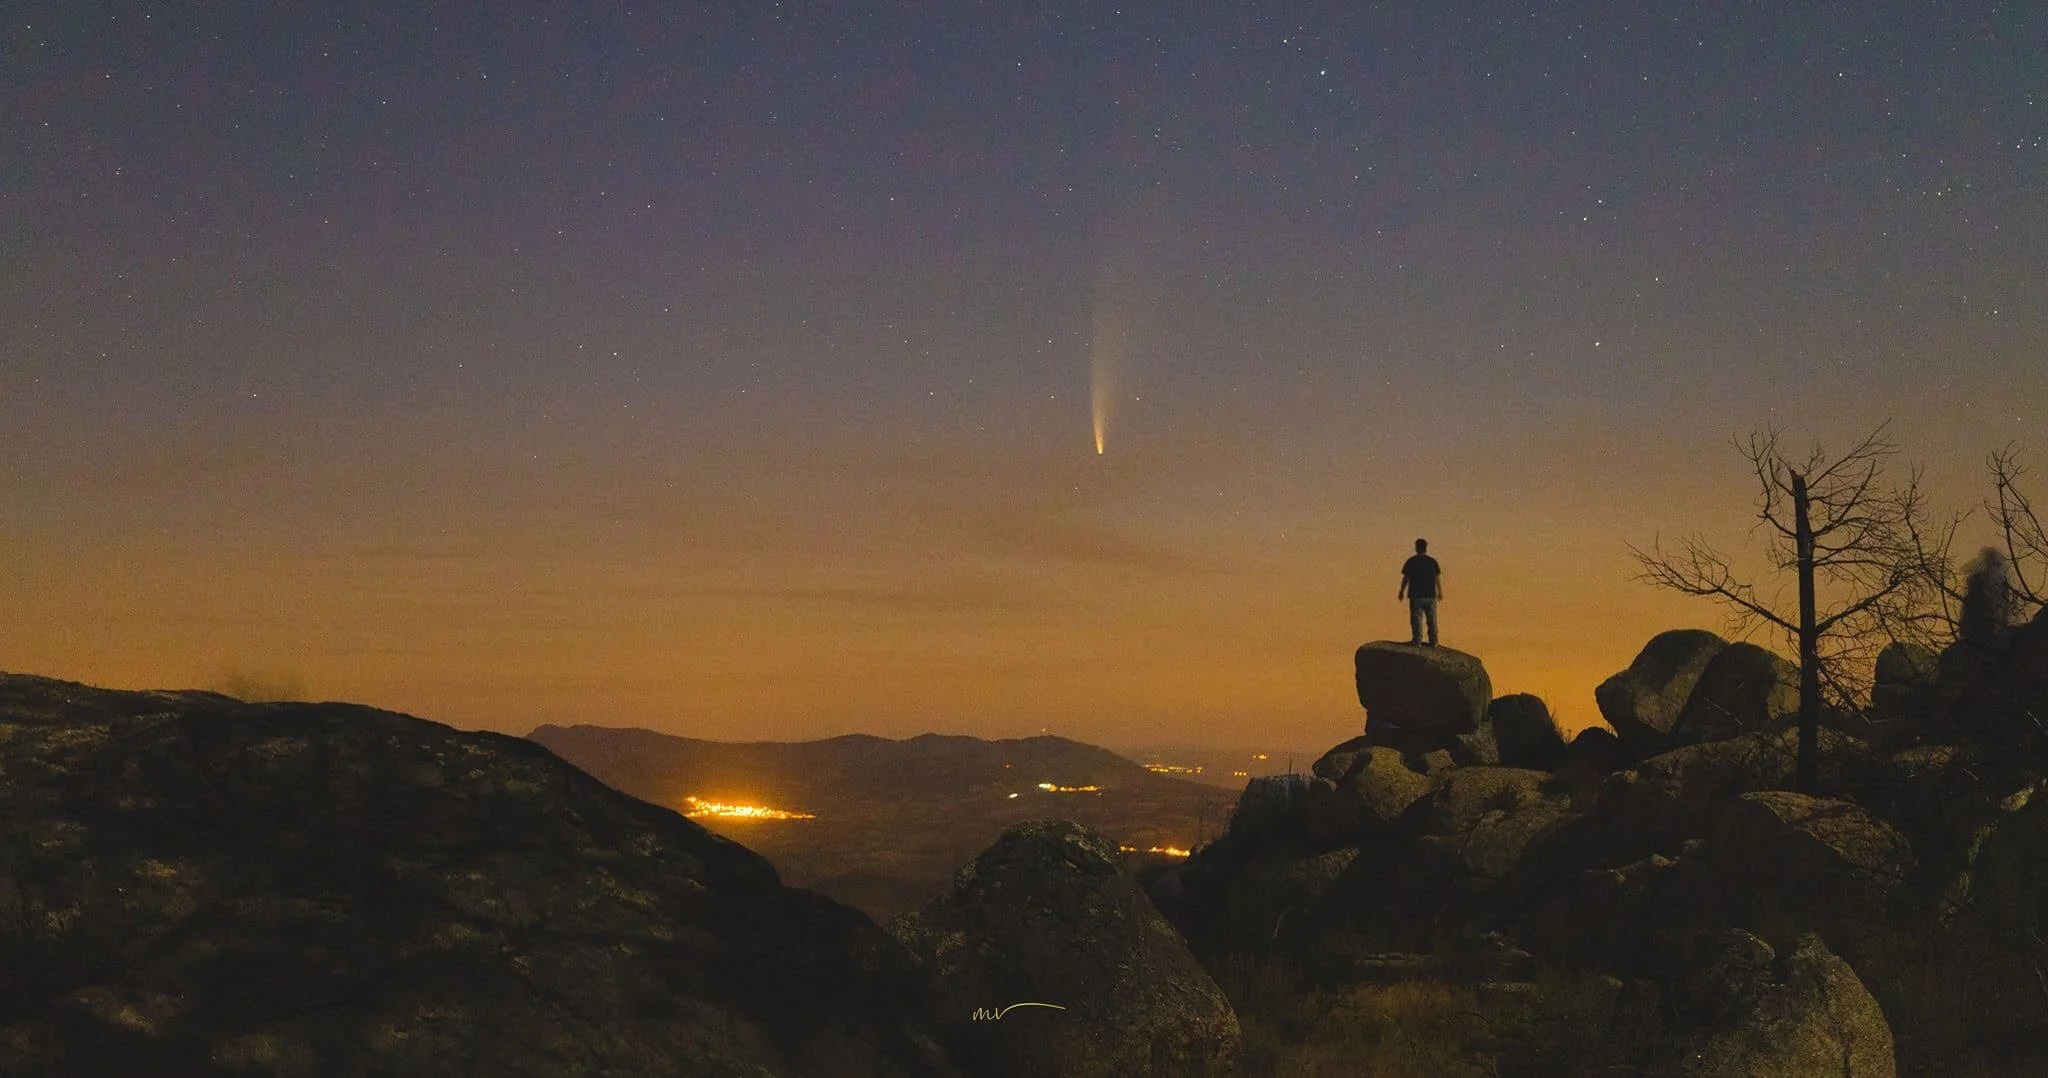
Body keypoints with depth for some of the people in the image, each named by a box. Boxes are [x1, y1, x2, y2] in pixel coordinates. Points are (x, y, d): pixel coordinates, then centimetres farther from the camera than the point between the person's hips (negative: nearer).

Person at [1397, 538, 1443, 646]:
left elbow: (1405, 578, -4)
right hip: (1430, 595, 2)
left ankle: (1417, 640, -1)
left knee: (1417, 618, 2)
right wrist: (1440, 592, 13)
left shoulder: (1411, 562, -5)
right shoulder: (1433, 561, 1)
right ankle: (1433, 641, 12)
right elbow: (1438, 578, 2)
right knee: (1432, 619, 10)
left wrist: (1402, 592, 7)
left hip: (1416, 595, -2)